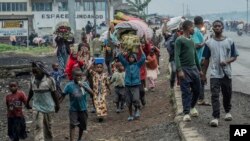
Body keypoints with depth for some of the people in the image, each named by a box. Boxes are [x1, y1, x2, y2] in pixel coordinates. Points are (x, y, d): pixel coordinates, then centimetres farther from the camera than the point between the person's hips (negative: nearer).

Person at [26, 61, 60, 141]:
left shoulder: (49, 79, -14)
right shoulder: (33, 79, -3)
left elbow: (53, 93, -6)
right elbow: (31, 91, 11)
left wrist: (57, 105, 0)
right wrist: (27, 102, 19)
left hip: (47, 107, -2)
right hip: (37, 107, 2)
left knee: (48, 126, 14)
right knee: (38, 126, -9)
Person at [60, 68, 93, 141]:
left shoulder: (84, 84, -4)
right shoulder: (69, 85, -12)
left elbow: (91, 93, -16)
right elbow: (63, 95, -6)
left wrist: (84, 86, -28)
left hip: (83, 108, 3)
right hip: (73, 109, -3)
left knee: (82, 125, 16)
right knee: (72, 125, -13)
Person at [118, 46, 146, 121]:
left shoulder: (138, 64, 5)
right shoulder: (126, 64, 10)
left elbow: (143, 58, -5)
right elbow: (120, 57, 5)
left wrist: (141, 50, 1)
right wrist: (123, 53, -11)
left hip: (136, 85, -3)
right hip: (128, 85, 3)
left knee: (136, 99, -18)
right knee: (129, 102, 6)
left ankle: (137, 110, 11)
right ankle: (130, 115, 20)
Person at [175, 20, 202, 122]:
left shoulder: (191, 40, 16)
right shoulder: (179, 40, -8)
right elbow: (176, 56, -15)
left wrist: (199, 69, 22)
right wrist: (179, 70, -24)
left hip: (194, 68, 7)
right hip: (185, 69, -7)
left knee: (197, 90, 10)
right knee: (186, 92, -4)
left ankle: (192, 107, 32)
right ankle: (186, 113, 2)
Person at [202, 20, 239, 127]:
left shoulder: (229, 42, 3)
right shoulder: (209, 43, 4)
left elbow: (234, 57, 4)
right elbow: (206, 60, 9)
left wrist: (227, 61, -17)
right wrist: (203, 74, 8)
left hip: (227, 73, 1)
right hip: (214, 73, -1)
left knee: (227, 94, 13)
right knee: (215, 95, -11)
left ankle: (227, 112, 37)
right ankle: (215, 117, -15)